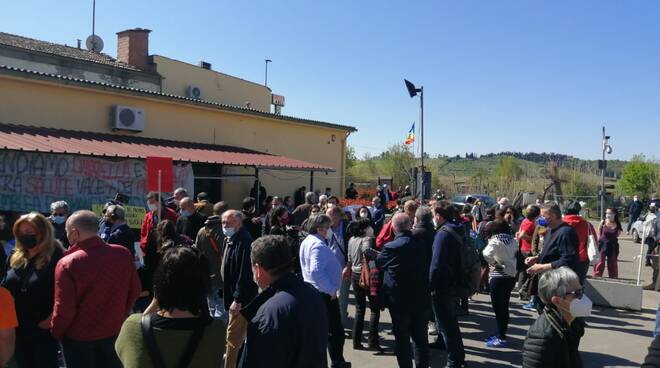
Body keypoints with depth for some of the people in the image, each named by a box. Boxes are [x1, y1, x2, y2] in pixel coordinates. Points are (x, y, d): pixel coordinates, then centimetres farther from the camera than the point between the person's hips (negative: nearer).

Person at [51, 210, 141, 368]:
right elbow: (134, 291, -1)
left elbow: (64, 308, -22)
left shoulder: (67, 264, -24)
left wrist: (56, 331, -2)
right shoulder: (123, 254, -11)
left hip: (79, 337, -3)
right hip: (114, 331, 4)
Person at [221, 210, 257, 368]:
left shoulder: (244, 241, -22)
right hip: (232, 294, 10)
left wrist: (238, 299, -25)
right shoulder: (229, 239, 10)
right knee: (240, 335, 22)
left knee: (233, 337, -2)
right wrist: (226, 293, 16)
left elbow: (244, 273, -26)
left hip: (240, 298, -10)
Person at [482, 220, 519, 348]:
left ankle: (501, 338, 3)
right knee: (504, 307, 15)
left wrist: (493, 263, -13)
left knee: (498, 307, 0)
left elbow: (487, 254, -29)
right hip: (511, 276, 7)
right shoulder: (513, 241, 6)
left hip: (499, 277, -7)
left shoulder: (496, 241, -15)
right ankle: (500, 334, 24)